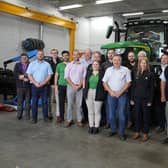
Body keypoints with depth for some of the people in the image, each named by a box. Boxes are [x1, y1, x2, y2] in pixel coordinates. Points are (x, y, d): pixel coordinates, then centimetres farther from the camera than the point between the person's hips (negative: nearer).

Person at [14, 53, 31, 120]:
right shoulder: (17, 65, 13)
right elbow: (15, 74, 0)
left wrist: (22, 76, -12)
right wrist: (25, 77, -9)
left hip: (28, 86, -1)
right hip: (20, 86, 1)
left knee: (28, 101, 3)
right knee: (20, 101, 2)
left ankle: (27, 115, 9)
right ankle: (19, 115, 10)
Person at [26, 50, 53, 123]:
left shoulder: (47, 64, 7)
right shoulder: (32, 64, 9)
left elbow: (49, 75, 1)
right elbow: (29, 75, 3)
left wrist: (43, 83, -10)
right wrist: (35, 83, -9)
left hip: (44, 86, 0)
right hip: (34, 86, 1)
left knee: (45, 102, 3)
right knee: (34, 102, 2)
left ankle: (45, 117, 11)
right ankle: (34, 118, 9)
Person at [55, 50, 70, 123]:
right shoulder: (59, 65, 9)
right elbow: (56, 75, 11)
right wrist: (56, 85, 4)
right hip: (61, 85, 2)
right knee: (61, 102, 6)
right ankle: (61, 116, 17)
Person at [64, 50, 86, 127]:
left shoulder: (82, 66, 8)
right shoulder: (69, 65, 6)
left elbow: (84, 77, 4)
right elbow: (66, 76, -1)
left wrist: (79, 86, -9)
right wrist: (73, 85, -9)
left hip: (79, 87, 0)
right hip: (70, 86, 0)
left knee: (79, 104, 3)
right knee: (70, 104, 2)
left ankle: (79, 120, 10)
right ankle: (69, 120, 9)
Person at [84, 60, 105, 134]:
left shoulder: (102, 73, -1)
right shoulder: (88, 72, 10)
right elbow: (85, 81, 12)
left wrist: (102, 93, -7)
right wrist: (84, 90, 5)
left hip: (98, 94, -3)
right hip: (89, 94, 4)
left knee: (97, 111, 4)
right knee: (90, 111, 10)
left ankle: (96, 127, 14)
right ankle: (91, 126, 20)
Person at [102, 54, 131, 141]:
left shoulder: (125, 70, 0)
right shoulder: (108, 70, 8)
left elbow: (128, 83, -3)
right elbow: (104, 82, 7)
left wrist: (119, 92, -11)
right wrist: (111, 91, -5)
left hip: (122, 94, -2)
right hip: (111, 94, 3)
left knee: (121, 114, -1)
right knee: (111, 114, 7)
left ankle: (122, 132, 10)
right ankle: (113, 130, 23)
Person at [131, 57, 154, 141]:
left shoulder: (150, 74, -3)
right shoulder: (135, 73, 6)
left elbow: (151, 88, -3)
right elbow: (133, 86, 7)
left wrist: (150, 100, -8)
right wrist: (132, 98, 3)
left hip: (146, 98, -3)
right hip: (137, 98, 3)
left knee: (145, 116, 6)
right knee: (137, 115, 9)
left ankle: (145, 133, 16)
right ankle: (137, 132, 21)